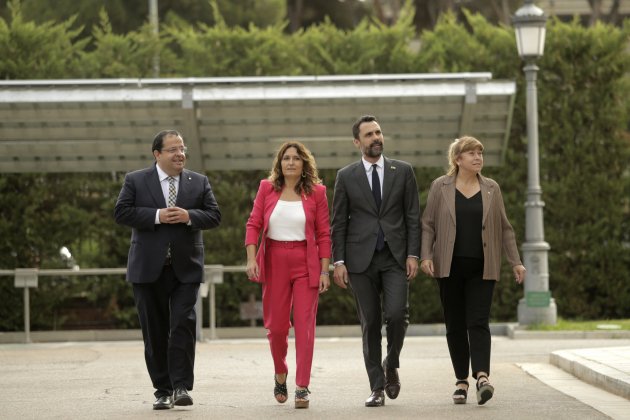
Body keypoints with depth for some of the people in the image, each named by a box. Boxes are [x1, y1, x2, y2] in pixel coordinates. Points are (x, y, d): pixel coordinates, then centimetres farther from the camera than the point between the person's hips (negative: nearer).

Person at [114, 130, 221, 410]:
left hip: (186, 268, 0)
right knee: (155, 331, 5)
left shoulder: (199, 183, 9)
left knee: (183, 325, -12)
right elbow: (121, 212, -6)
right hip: (149, 268, 0)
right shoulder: (135, 181, 3)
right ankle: (163, 390, 12)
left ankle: (181, 387, -9)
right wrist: (157, 216, -15)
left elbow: (214, 215, 5)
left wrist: (189, 216, -14)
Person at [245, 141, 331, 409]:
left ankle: (302, 387, -3)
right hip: (274, 263, 2)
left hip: (306, 264, -1)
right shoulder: (267, 188, 4)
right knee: (275, 325, 7)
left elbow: (324, 234, 0)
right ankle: (280, 374, 33)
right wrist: (251, 259, -9)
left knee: (305, 325, -6)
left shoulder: (316, 192, 1)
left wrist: (325, 270, -5)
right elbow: (253, 225, 2)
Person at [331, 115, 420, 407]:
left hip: (395, 257, 0)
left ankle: (391, 365, 12)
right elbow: (338, 222, 5)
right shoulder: (346, 176, 5)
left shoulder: (403, 171, 7)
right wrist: (338, 261, -2)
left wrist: (413, 254, -3)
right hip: (361, 259, 0)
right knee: (370, 323, 1)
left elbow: (413, 216, 6)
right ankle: (377, 387, 8)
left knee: (396, 314, -16)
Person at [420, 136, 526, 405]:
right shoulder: (441, 187, 4)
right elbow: (428, 225, 4)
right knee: (455, 325, 4)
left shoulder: (491, 189, 9)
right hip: (450, 267, 0)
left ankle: (482, 377, -24)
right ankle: (461, 381, 13)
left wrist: (515, 261, 7)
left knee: (478, 322, -12)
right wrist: (426, 256, -9)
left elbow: (505, 229, 11)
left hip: (482, 269, 0)